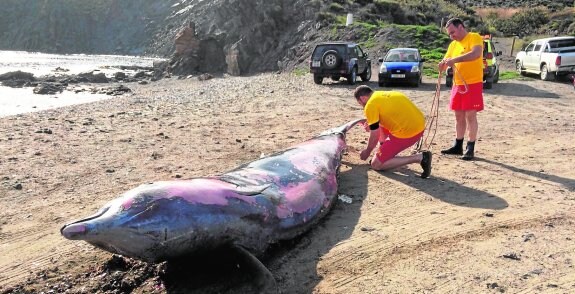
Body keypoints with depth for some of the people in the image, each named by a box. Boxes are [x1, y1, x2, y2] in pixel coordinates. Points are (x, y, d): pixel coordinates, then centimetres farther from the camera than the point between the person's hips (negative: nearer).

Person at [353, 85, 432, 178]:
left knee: (376, 164, 1)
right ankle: (387, 152, 24)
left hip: (408, 132, -9)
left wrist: (367, 152, 12)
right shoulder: (384, 94, 16)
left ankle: (419, 158, -6)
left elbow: (375, 136, -5)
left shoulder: (370, 105, -9)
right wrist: (372, 123, 33)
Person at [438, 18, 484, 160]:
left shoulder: (474, 37, -7)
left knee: (470, 115, -5)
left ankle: (470, 149, 0)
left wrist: (455, 59, -33)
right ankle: (458, 146, 19)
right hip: (458, 84, 7)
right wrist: (442, 64, -9)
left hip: (473, 84, -7)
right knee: (459, 116, 11)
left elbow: (476, 53, -26)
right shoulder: (453, 44, 16)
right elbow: (446, 61, 16)